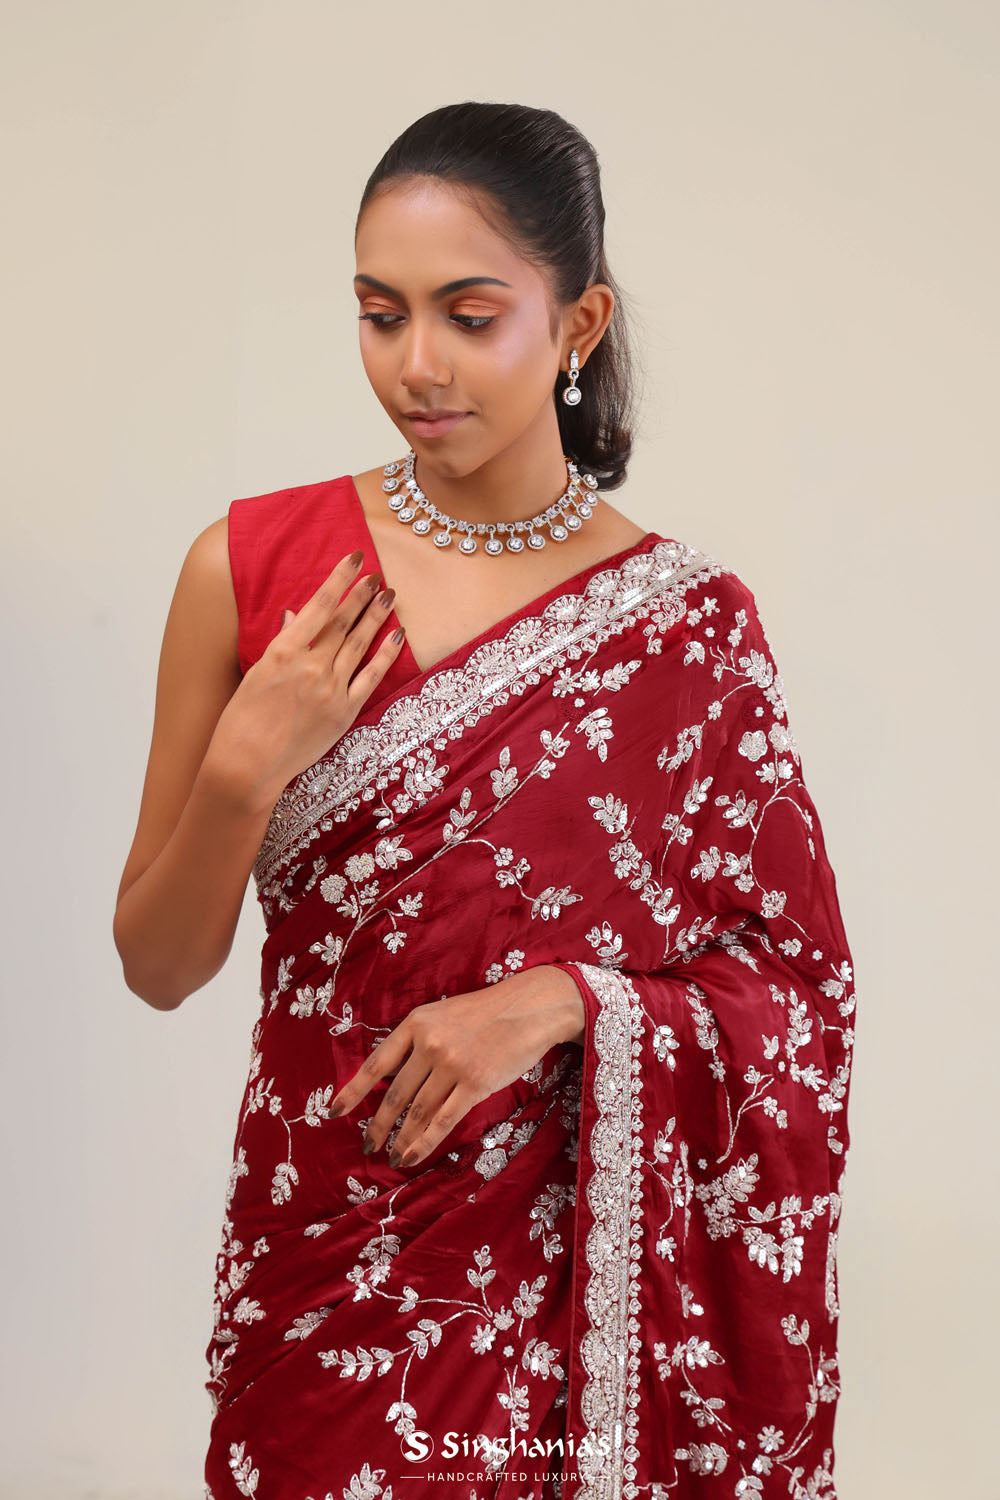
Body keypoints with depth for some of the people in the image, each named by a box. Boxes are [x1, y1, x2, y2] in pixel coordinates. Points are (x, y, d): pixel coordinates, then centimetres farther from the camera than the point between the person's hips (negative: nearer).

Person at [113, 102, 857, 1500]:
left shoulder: (689, 622, -6)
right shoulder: (254, 568, -4)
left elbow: (802, 989, 0)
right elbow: (159, 968, 0)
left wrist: (560, 1003, -16)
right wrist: (244, 772, -17)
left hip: (593, 1267, 0)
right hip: (329, 1269, 1)